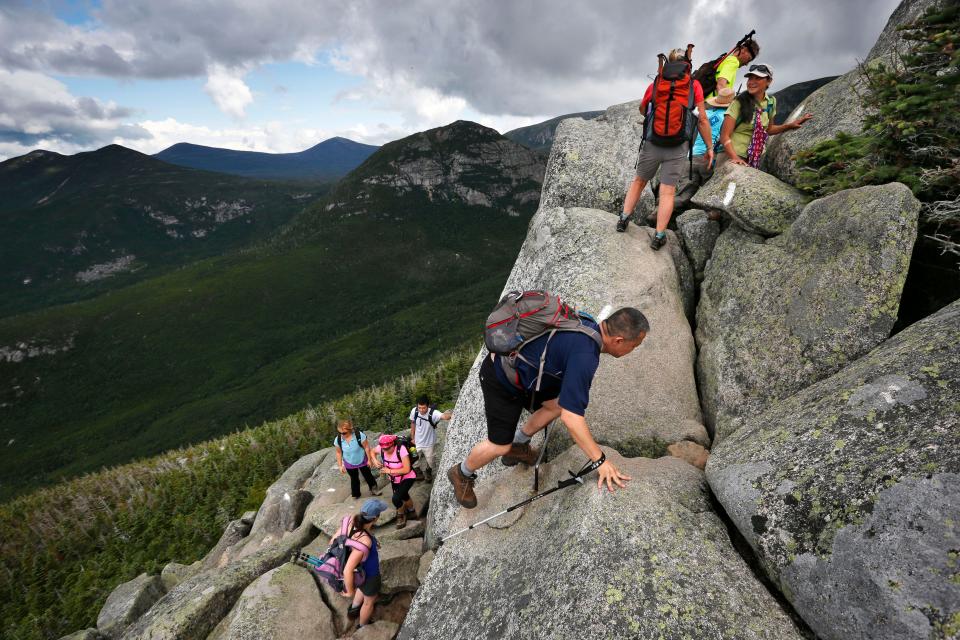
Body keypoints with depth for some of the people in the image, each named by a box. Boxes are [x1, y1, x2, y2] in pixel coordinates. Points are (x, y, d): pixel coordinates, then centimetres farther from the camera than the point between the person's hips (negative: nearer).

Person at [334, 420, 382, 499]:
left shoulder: (359, 435, -34)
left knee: (368, 476, 21)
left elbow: (366, 447, -20)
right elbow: (338, 453, -8)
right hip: (349, 464, 2)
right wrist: (340, 466, -3)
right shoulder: (337, 440, -24)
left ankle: (374, 489, 46)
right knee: (354, 479, 23)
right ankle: (355, 494, 47)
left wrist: (369, 459, -11)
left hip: (362, 461, -1)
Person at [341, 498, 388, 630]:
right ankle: (362, 627, 59)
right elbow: (347, 571, -41)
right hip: (369, 575, -6)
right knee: (369, 601, 29)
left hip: (361, 569, 6)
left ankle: (353, 609, 68)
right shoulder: (364, 542, -47)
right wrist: (349, 591, -20)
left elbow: (333, 541, -12)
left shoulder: (352, 522, -28)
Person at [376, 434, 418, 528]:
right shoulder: (381, 448, -21)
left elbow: (406, 469, -34)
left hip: (407, 478, -6)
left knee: (396, 499, -18)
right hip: (394, 480, 6)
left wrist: (390, 471, -31)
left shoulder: (401, 449, -35)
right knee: (404, 496, 24)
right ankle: (411, 512, 53)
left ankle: (401, 516, 13)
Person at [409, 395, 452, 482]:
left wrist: (452, 414, -77)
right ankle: (426, 474, 50)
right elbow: (413, 424, -2)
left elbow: (444, 416, -54)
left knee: (430, 462, 14)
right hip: (418, 442, 3)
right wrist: (412, 438, 6)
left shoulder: (433, 413, -33)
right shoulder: (414, 411, -21)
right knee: (422, 462, 22)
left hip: (429, 443, -3)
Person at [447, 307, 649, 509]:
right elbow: (570, 417, -31)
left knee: (557, 404, 11)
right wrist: (600, 461, -22)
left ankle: (518, 446, 30)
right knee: (500, 446, 2)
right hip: (501, 382, -9)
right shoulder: (584, 356, -31)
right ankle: (461, 474, 30)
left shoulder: (588, 324, -4)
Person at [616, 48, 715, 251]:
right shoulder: (694, 85, 0)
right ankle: (659, 236, 3)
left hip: (652, 143, 1)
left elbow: (642, 108, 21)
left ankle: (623, 219, 21)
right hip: (678, 147, -1)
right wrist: (709, 147, 7)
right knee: (668, 191, 2)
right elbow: (702, 120, -1)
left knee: (639, 181, 20)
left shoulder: (655, 84, 4)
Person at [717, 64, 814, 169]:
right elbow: (725, 136, -17)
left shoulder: (771, 102, 5)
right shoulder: (739, 103, -12)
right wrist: (735, 158, -30)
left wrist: (790, 125, 8)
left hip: (753, 159, 6)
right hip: (730, 156, -6)